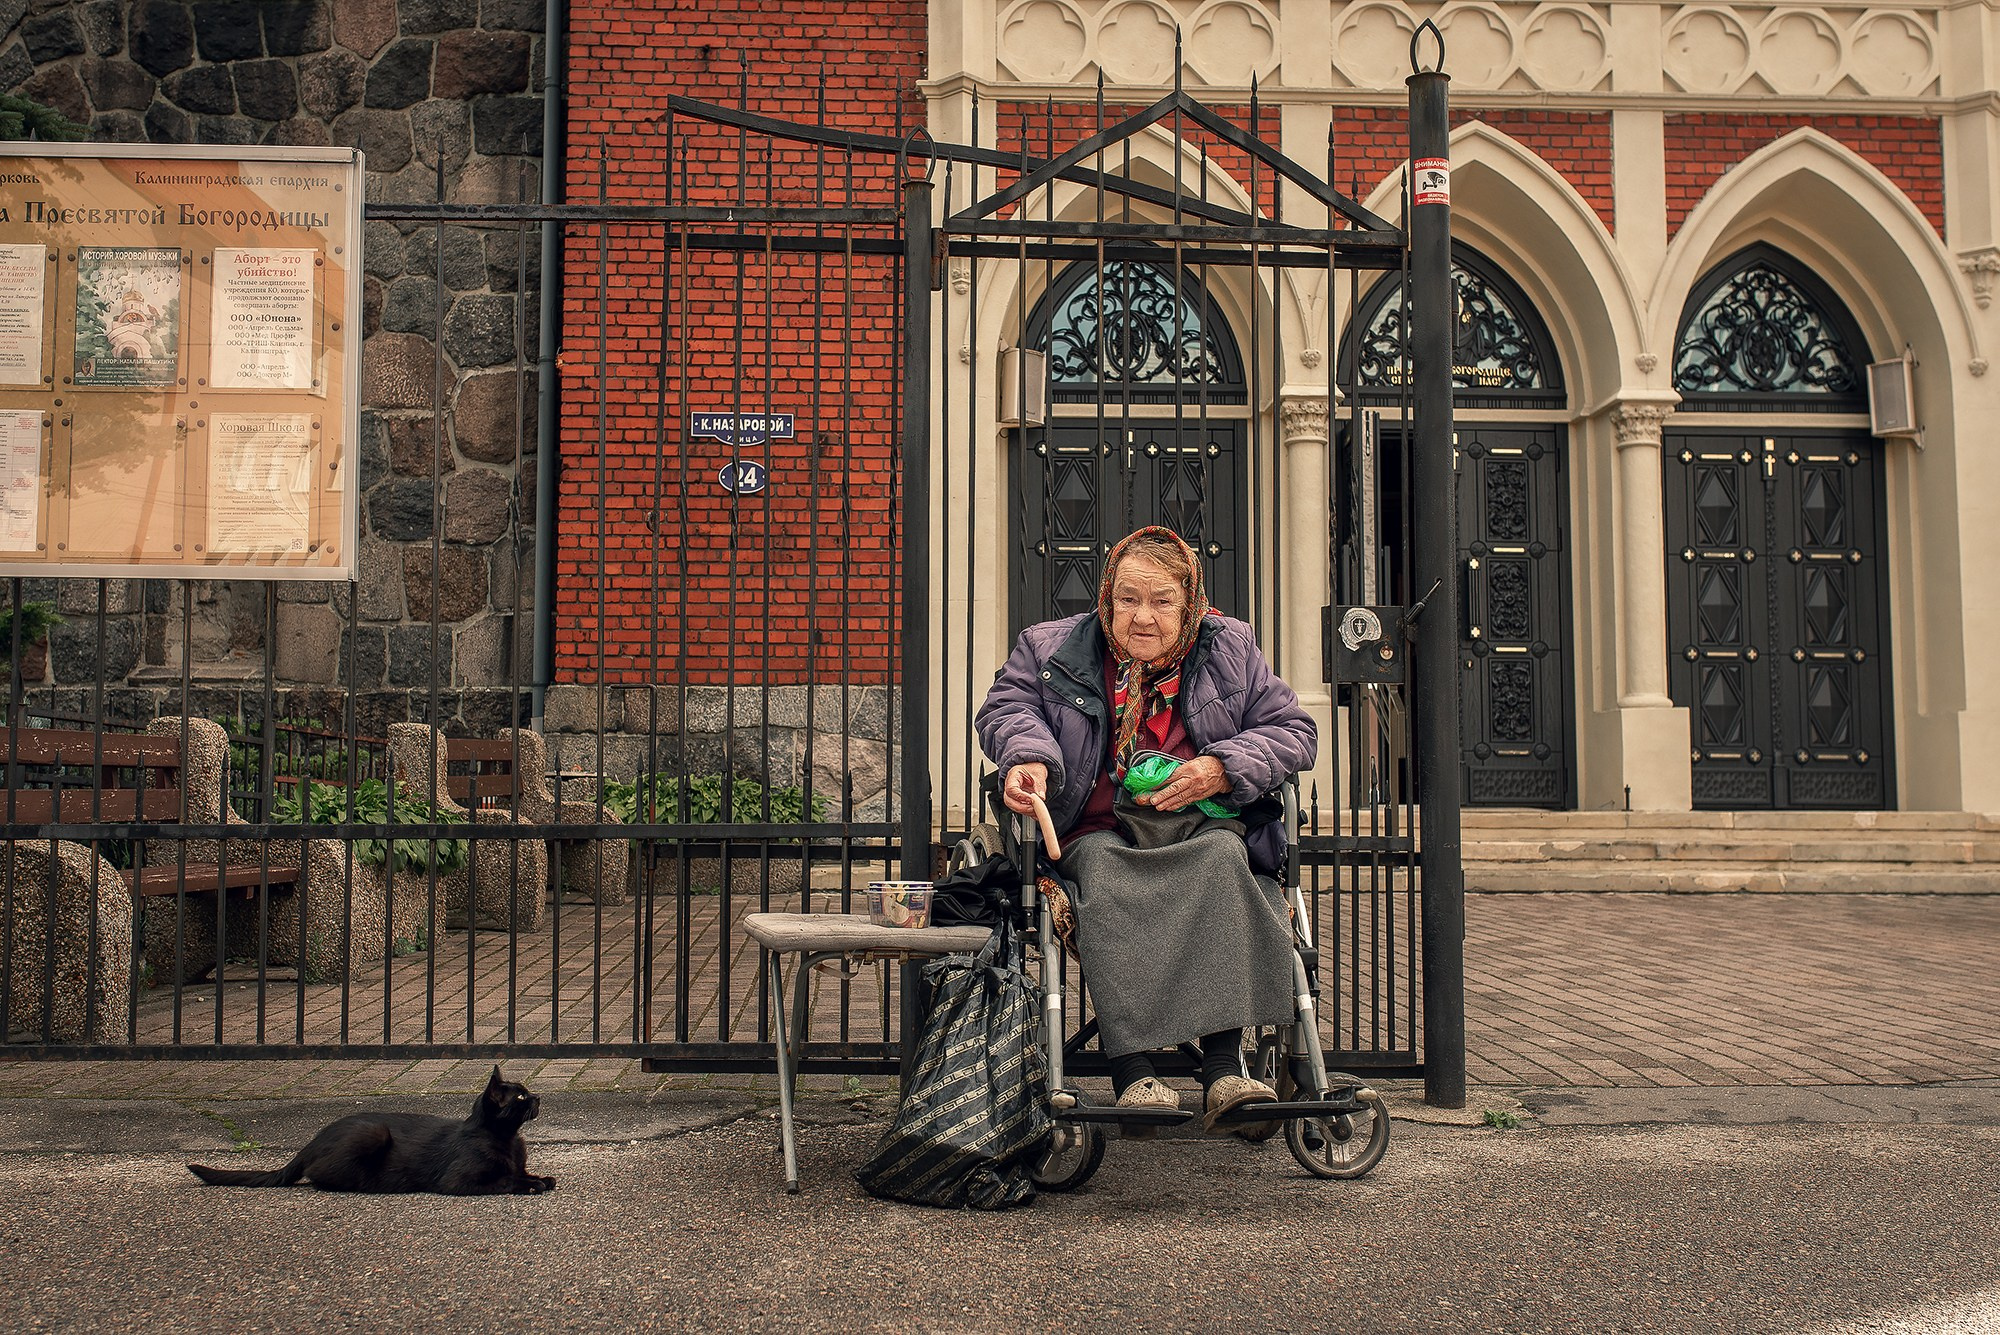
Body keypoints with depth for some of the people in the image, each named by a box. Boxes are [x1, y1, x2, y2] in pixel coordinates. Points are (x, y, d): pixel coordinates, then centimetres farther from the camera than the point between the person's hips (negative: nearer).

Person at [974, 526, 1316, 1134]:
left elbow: (1294, 730, 11)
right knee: (1104, 877, -37)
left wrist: (1223, 769, -8)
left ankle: (1224, 1069, -41)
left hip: (1204, 827, 1)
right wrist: (1028, 757, -11)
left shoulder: (1232, 650, 14)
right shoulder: (1051, 649, 14)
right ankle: (1132, 1071, -42)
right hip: (1100, 832, 0)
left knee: (1222, 859, -36)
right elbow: (1006, 707, 14)